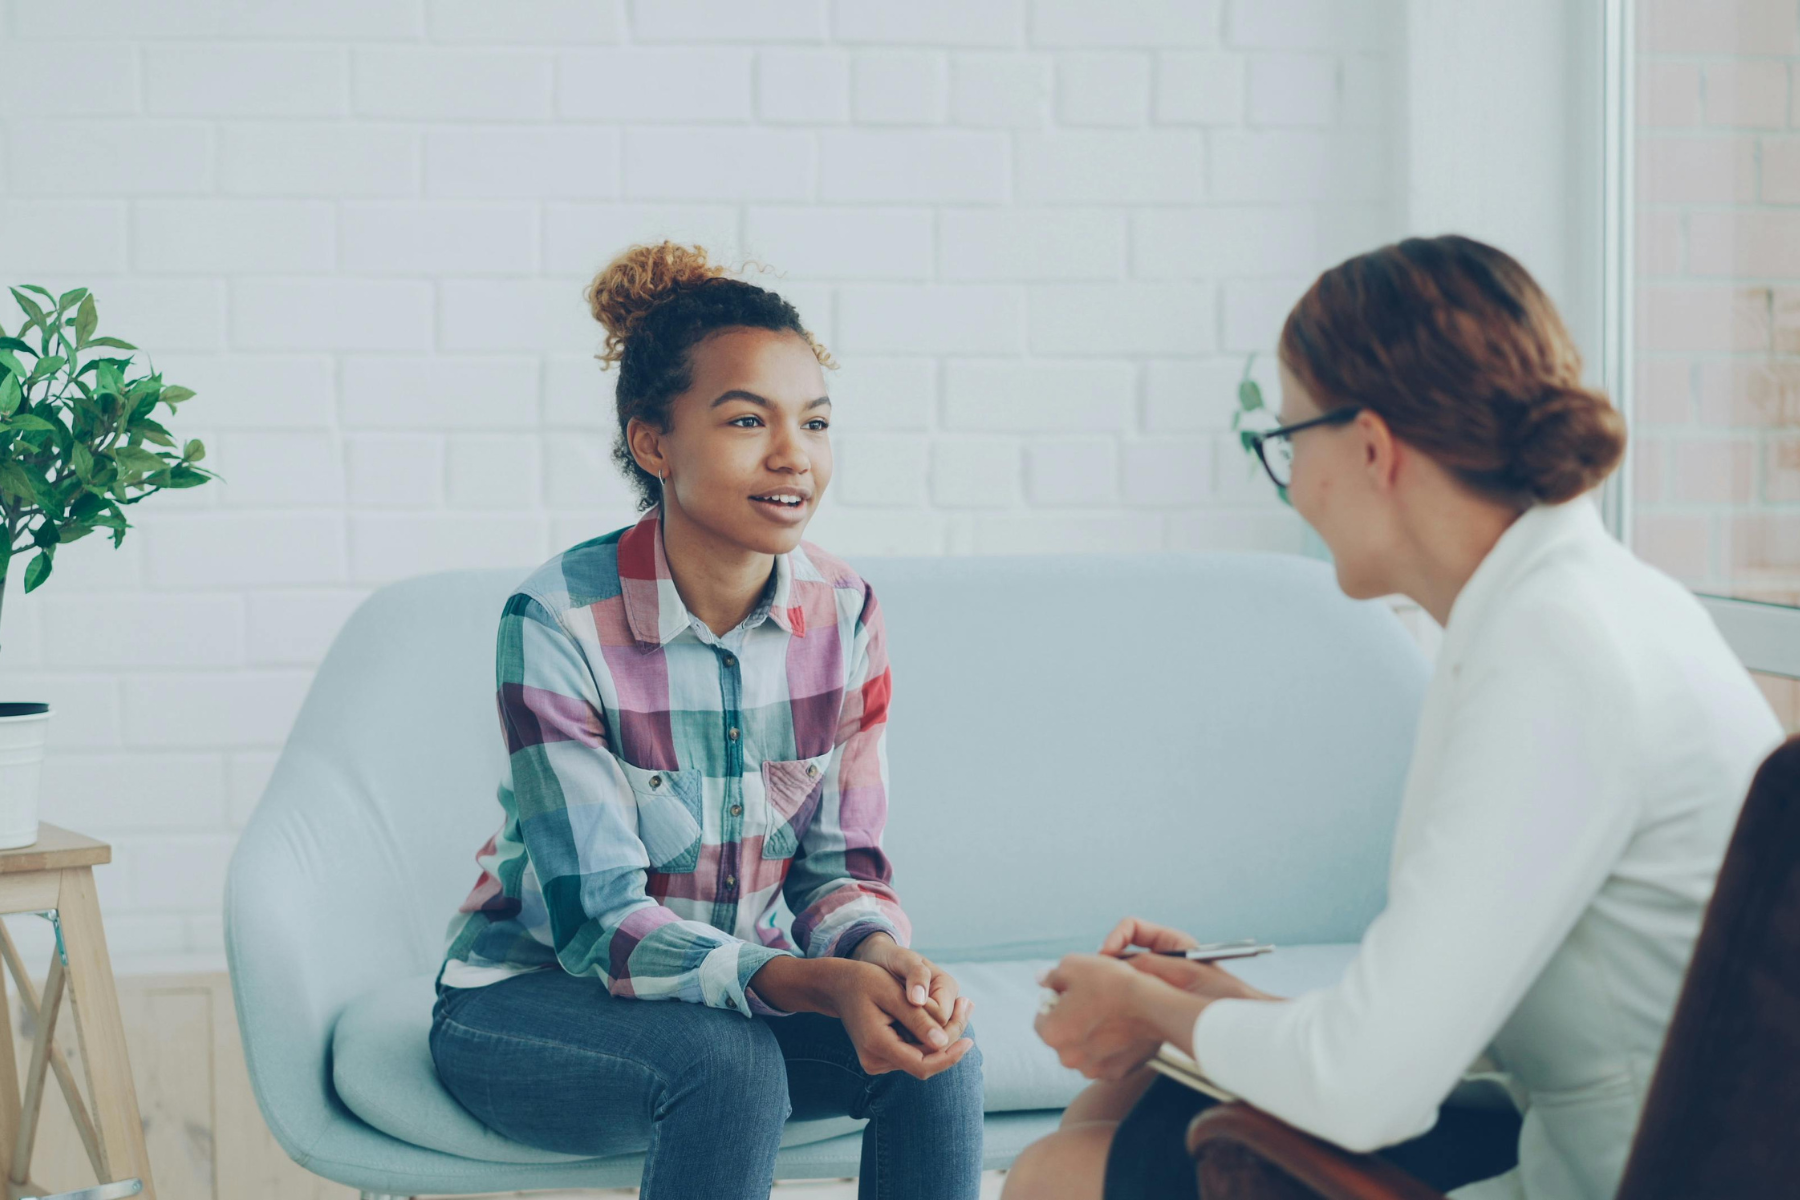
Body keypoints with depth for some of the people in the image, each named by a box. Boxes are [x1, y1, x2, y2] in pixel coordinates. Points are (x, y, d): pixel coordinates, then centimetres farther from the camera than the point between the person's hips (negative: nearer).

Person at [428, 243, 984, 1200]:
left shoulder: (842, 614, -7)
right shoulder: (557, 622, -22)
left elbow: (842, 864, -2)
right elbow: (596, 916, -24)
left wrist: (880, 954, -28)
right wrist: (815, 984, -40)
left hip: (735, 984, 4)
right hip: (526, 1001, -4)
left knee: (933, 1043, -23)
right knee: (727, 1059, -34)